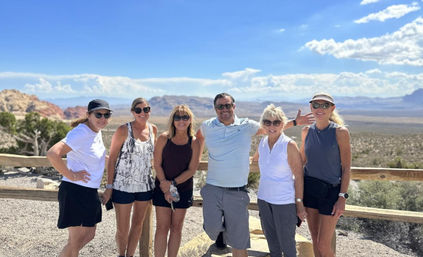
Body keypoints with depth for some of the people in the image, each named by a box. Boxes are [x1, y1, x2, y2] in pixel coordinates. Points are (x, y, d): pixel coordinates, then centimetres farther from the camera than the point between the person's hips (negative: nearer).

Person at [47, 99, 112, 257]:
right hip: (75, 191, -9)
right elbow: (52, 154, -32)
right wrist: (71, 175, -24)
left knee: (89, 235, 21)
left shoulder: (96, 131, 7)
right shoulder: (81, 133, -20)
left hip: (90, 192, 9)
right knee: (76, 241, 4)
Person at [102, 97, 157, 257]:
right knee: (122, 229, 6)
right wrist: (109, 187, -10)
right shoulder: (123, 130, -10)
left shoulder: (153, 129, 3)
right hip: (123, 186, -4)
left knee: (138, 225, 16)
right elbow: (112, 159, -7)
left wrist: (153, 183, 13)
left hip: (145, 185, 4)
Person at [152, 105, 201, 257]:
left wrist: (173, 183, -15)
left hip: (183, 189, 1)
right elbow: (157, 165, -5)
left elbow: (192, 170, -5)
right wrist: (165, 187, -13)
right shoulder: (164, 138, -5)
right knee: (162, 227, 1)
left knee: (176, 228, 11)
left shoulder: (194, 143, -3)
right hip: (162, 188, -1)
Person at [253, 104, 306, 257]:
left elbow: (298, 176, -11)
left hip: (284, 201, -5)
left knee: (287, 244, 7)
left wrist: (299, 203, -12)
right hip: (264, 199, 5)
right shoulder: (262, 143, 3)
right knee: (272, 243, 19)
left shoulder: (289, 145, -13)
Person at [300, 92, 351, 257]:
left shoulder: (340, 132, -11)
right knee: (315, 240, 14)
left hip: (331, 190, -4)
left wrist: (342, 197, -12)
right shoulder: (307, 131, 2)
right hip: (309, 188, 5)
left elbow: (346, 168, -8)